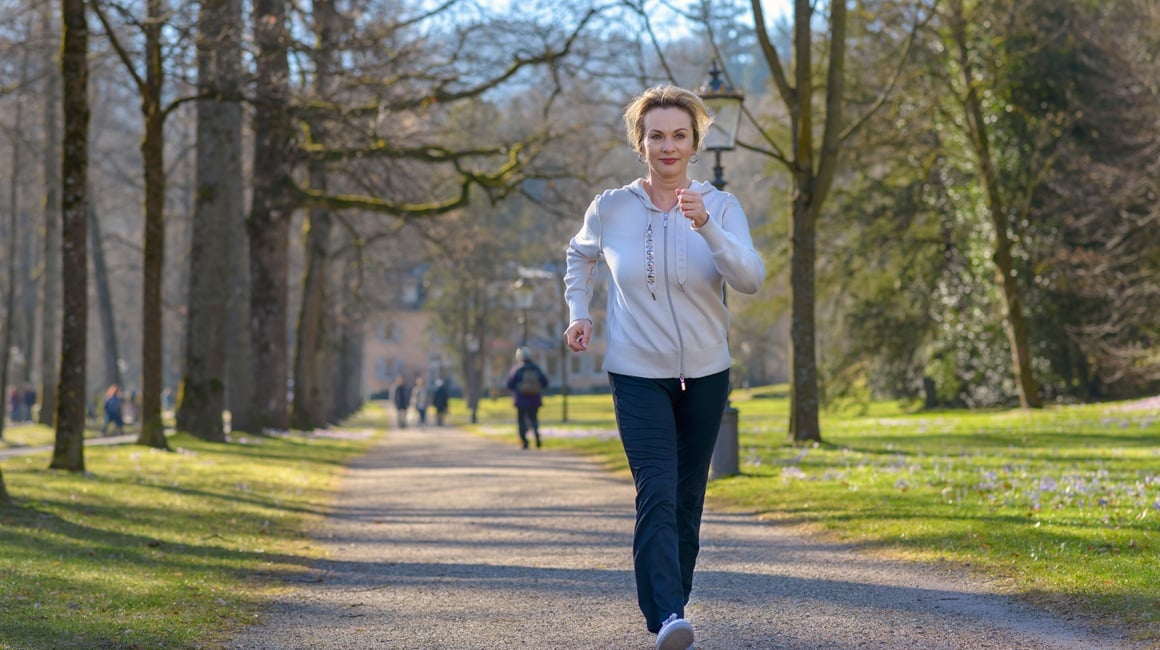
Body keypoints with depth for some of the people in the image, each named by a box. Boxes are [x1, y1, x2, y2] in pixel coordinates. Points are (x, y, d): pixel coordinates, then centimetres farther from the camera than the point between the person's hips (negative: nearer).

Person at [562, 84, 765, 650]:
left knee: (688, 498, 12)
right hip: (638, 374, -2)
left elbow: (751, 279, -21)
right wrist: (578, 313, 3)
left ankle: (674, 600, 30)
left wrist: (706, 227, -35)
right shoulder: (609, 208, -4)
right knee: (657, 493, -18)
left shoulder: (720, 207, -6)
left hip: (704, 375, 2)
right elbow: (581, 257, 18)